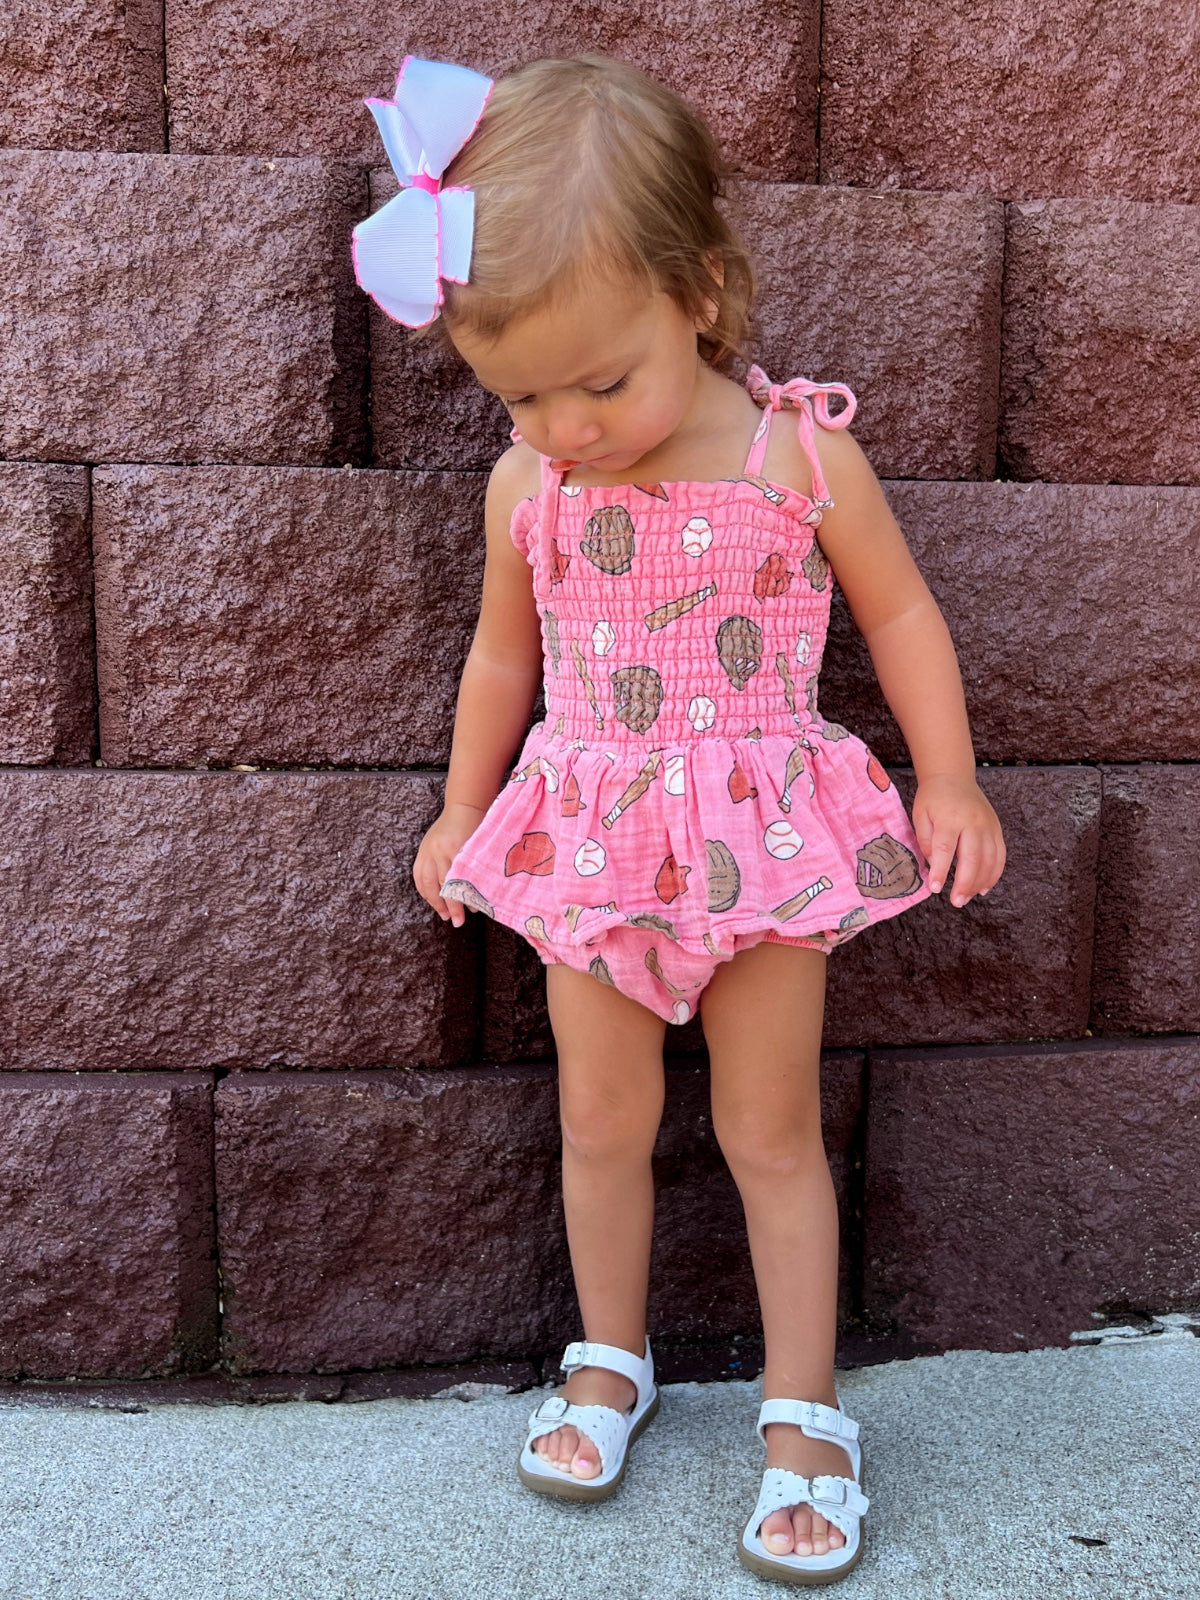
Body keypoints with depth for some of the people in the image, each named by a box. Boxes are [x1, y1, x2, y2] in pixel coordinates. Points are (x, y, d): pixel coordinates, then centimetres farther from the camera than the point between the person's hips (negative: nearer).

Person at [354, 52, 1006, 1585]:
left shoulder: (803, 455, -13)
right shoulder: (524, 484, -5)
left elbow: (899, 613, 0)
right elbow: (503, 653, 10)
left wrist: (948, 783, -3)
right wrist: (462, 810, 17)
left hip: (764, 831, -2)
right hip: (588, 840, 3)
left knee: (772, 1129, 8)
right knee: (601, 1119, 14)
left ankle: (805, 1412, 26)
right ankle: (609, 1361, 37)